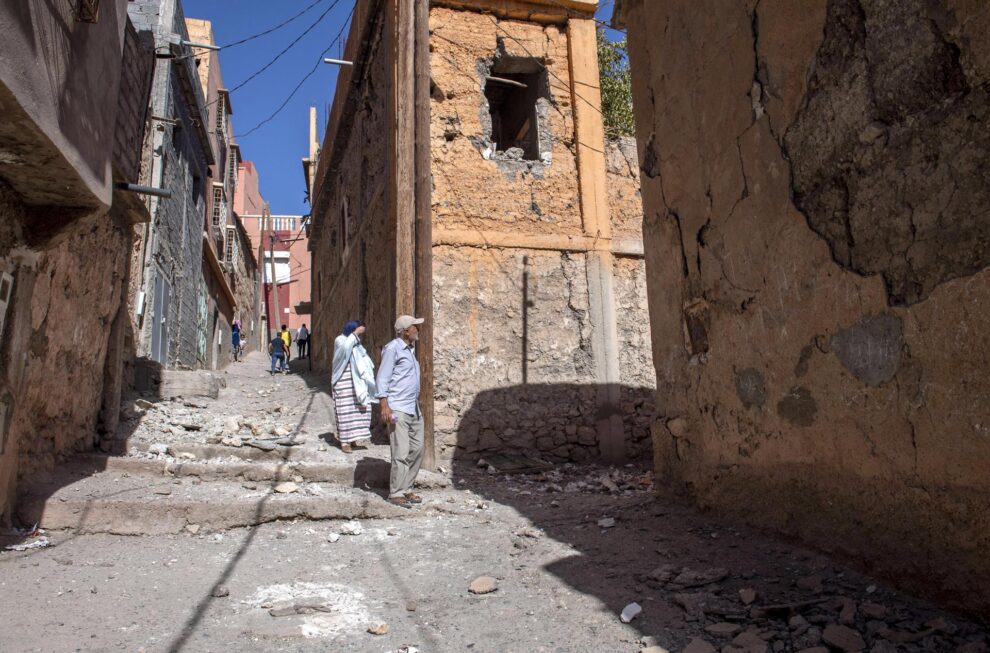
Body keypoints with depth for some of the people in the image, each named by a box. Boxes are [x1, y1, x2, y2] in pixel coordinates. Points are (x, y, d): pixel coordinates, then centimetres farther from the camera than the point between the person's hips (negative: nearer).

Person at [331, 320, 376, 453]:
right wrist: (355, 333, -23)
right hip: (344, 382, -6)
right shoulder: (340, 340, -5)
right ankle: (344, 441, 3)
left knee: (360, 408, 4)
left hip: (357, 382, 7)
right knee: (345, 410, -4)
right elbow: (345, 348, -30)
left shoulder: (357, 344, 15)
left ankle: (356, 438, 14)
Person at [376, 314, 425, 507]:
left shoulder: (410, 349, 17)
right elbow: (383, 378, -12)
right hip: (398, 410, -9)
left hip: (414, 409, 9)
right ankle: (396, 493, 3)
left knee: (417, 450, 9)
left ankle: (406, 489, 19)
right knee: (401, 454, -7)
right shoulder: (393, 348, -9)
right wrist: (384, 405, -19)